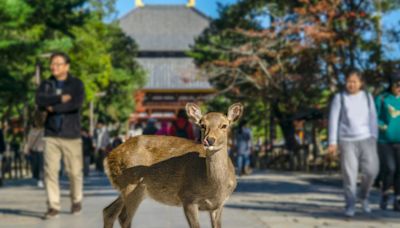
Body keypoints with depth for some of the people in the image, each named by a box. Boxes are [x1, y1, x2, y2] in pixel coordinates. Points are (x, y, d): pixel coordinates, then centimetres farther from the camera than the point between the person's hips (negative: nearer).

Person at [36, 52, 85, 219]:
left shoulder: (76, 84, 2)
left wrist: (53, 107, -10)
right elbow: (39, 100, -8)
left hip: (71, 135, -2)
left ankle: (76, 201, 24)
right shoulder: (46, 85, 11)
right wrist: (60, 98, -15)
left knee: (75, 171, 2)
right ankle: (53, 206, -1)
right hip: (51, 135, 2)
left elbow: (77, 103, -15)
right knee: (50, 171, -6)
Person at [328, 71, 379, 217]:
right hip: (347, 141, -2)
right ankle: (350, 206, 3)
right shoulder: (339, 97, 3)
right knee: (349, 173, -7)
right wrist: (332, 142, -6)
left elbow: (373, 118, 9)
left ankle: (364, 195, 17)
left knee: (371, 170, -10)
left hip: (366, 139, 2)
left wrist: (374, 138, -3)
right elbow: (333, 120, 0)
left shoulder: (367, 97, 10)